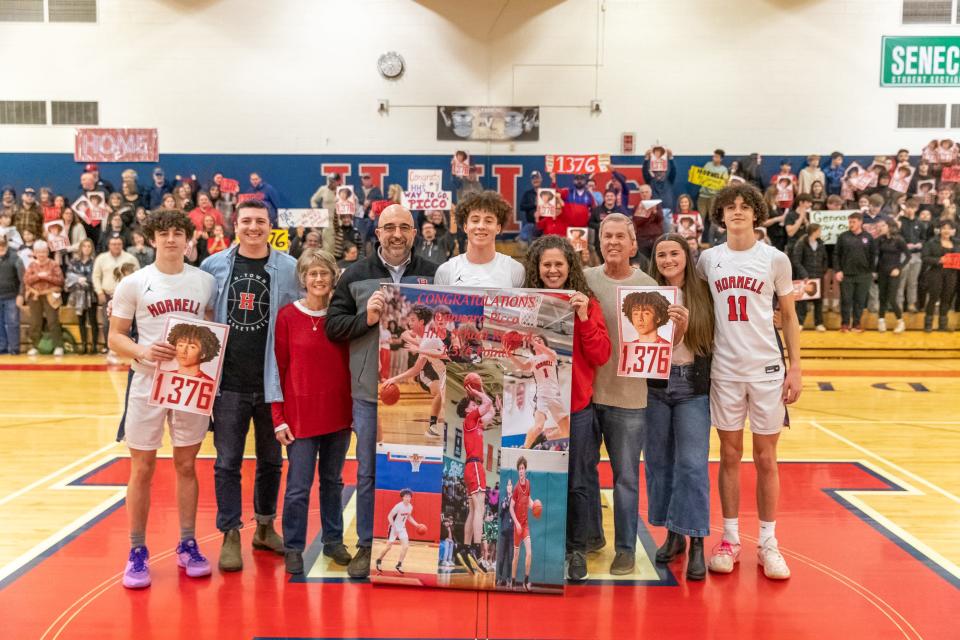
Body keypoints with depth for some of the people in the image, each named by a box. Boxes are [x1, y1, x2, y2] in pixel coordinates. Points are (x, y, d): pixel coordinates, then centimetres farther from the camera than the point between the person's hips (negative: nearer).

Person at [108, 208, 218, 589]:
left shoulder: (206, 282, 2)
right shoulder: (133, 283, -2)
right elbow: (115, 337, 0)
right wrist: (141, 351, -19)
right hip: (147, 385, -1)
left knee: (186, 466, 11)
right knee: (142, 470, 6)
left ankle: (188, 546, 23)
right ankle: (137, 552, 20)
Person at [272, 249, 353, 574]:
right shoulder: (287, 316, -4)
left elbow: (351, 362, 7)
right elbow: (277, 369, -3)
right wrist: (278, 418, -6)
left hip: (339, 413, 3)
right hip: (301, 414, -3)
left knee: (333, 480, 15)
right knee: (298, 486, 2)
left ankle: (333, 540, 30)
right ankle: (293, 548, 19)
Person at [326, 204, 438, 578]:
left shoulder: (434, 275, 5)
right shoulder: (356, 276, 6)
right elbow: (333, 325, 3)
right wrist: (366, 318, -12)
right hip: (370, 391, 0)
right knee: (369, 472, 10)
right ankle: (367, 545, 23)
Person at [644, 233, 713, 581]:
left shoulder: (703, 293, 1)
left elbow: (713, 340, 0)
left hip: (693, 387, -1)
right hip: (654, 386, 2)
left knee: (692, 464, -4)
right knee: (658, 461, 8)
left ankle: (697, 543, 4)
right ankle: (672, 533, 24)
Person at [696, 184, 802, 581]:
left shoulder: (775, 259, 0)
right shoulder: (708, 259, 3)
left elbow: (789, 317, 4)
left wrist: (795, 367, -1)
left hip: (767, 369, -1)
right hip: (724, 369, 1)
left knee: (765, 459, 5)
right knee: (729, 456, 8)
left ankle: (768, 543, 17)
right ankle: (730, 540, 19)